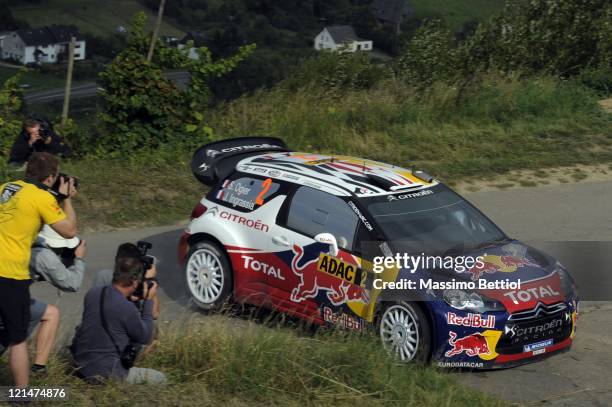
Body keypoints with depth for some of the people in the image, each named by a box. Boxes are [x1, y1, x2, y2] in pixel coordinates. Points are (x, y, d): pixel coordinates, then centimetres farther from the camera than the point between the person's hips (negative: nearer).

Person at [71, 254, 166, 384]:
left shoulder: (92, 294, -2)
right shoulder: (127, 309, -23)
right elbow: (144, 337, -5)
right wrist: (148, 301, 1)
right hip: (105, 372, -8)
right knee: (159, 378, 0)